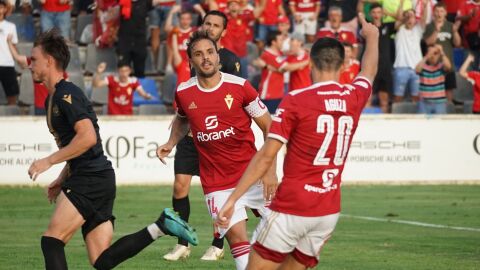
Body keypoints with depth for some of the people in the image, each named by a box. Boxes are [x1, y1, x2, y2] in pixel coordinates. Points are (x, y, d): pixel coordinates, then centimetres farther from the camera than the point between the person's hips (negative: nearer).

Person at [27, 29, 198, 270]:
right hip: (86, 179, 10)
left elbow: (87, 137, -22)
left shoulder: (66, 94, -10)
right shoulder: (53, 99, 21)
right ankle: (160, 227, 1)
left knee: (51, 240, -11)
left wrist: (48, 161, -17)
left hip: (93, 177, -10)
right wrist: (61, 180, 20)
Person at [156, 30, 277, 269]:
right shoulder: (184, 93, 1)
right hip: (217, 184, 0)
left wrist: (270, 170, -9)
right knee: (236, 236, -12)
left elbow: (269, 128, -1)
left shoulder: (239, 86, -7)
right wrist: (171, 143, 7)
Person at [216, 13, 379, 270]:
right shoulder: (353, 98, 5)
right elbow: (368, 71, 30)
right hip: (329, 211, 5)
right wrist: (372, 37, 51)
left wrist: (232, 199, -8)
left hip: (291, 209, -5)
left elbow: (266, 156, -12)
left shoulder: (295, 101, -9)